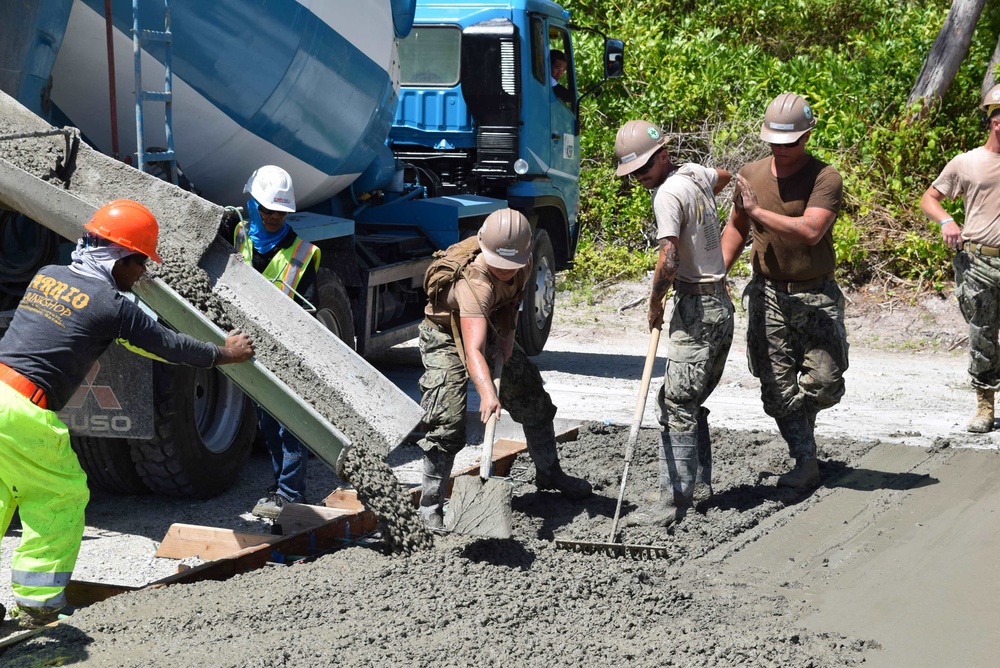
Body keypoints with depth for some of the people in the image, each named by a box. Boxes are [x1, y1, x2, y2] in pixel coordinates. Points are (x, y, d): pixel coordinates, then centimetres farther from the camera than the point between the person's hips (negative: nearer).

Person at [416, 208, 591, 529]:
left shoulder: (523, 265, -19)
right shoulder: (475, 283, -42)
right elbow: (473, 349, -54)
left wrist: (508, 331, -12)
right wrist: (487, 393, -68)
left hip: (491, 328, 7)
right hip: (446, 336, -7)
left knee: (533, 397, 13)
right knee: (448, 423, -19)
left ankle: (549, 473, 34)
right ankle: (430, 505, -7)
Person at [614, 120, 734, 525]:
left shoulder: (668, 194, -15)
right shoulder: (695, 173, 11)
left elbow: (668, 263, -24)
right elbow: (724, 177, 38)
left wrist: (655, 305, -8)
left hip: (696, 307, -9)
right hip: (720, 303, 9)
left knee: (677, 404, -11)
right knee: (691, 401, 14)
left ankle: (675, 500, -14)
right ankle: (700, 482, 17)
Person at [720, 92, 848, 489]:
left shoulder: (825, 179, -10)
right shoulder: (751, 175, 6)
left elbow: (811, 231, -25)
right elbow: (737, 227, 20)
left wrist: (758, 211, -20)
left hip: (816, 296, -3)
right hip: (767, 295, 3)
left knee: (824, 384, -5)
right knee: (777, 388, 0)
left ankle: (802, 422, 29)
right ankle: (805, 461, 10)